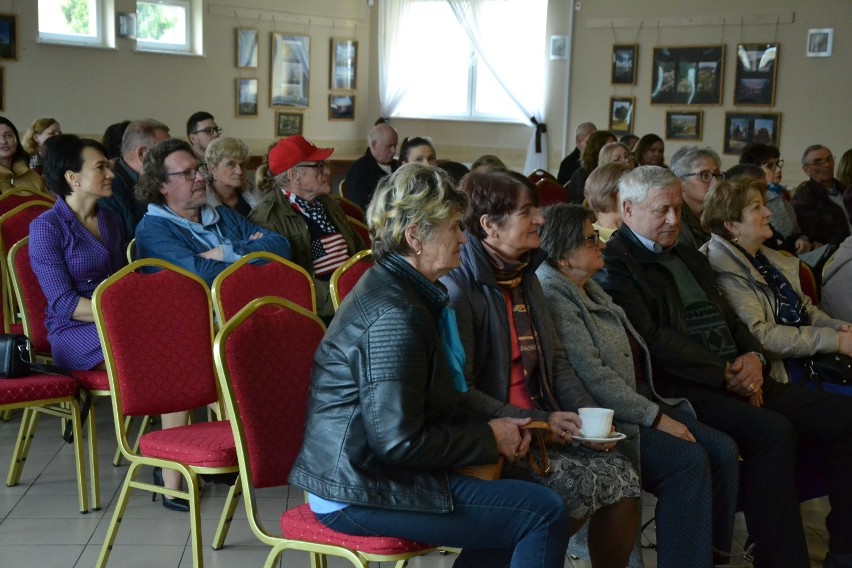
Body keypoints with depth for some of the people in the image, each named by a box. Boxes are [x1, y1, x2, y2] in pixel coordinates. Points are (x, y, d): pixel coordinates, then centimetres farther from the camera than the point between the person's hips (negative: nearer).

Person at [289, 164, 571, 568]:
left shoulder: (395, 288, 10)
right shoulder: (394, 315, -21)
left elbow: (421, 409, 16)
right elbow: (399, 441, -24)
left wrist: (492, 433, 3)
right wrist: (488, 438, -11)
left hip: (365, 471, 10)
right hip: (361, 494, -10)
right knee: (545, 513, -13)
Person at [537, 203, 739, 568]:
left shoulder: (587, 288, 18)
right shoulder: (553, 295, -14)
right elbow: (593, 377, -21)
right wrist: (655, 418, -18)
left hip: (639, 399, 10)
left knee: (723, 451, -6)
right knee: (689, 460, -24)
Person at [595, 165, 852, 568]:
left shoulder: (691, 258, 24)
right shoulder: (615, 263, -4)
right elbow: (651, 339, -13)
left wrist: (753, 358, 1)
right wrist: (726, 374, -13)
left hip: (740, 380, 9)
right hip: (683, 388, -8)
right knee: (773, 431, -32)